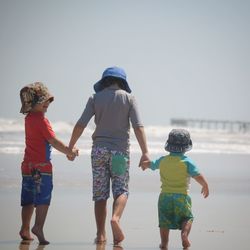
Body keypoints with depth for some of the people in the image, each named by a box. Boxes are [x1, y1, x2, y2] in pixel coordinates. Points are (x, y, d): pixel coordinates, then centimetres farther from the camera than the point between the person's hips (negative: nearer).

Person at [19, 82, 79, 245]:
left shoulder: (29, 118, 13)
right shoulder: (41, 120, -14)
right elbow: (54, 142, -14)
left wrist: (67, 150, 12)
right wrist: (69, 151, -1)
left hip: (28, 165, 8)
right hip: (41, 165, -8)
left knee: (28, 200, 12)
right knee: (43, 198, -9)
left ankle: (25, 229, 16)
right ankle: (39, 227, -20)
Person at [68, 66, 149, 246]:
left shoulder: (96, 98, 4)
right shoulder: (128, 98, 2)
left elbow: (81, 124, -3)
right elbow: (138, 126, -8)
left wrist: (70, 147, 6)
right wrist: (145, 152, -11)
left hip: (99, 149, 1)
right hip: (120, 150, -1)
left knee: (100, 194, 5)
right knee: (121, 190, 3)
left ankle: (101, 234, 2)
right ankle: (116, 218, -27)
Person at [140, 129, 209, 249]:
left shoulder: (162, 160, 3)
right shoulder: (186, 161, -8)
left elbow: (151, 164, 20)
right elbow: (198, 176, -14)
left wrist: (144, 164, 44)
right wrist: (205, 186, 3)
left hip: (165, 195, 2)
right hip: (181, 196, -2)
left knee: (164, 221, 9)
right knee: (187, 218, 11)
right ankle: (184, 233, -13)